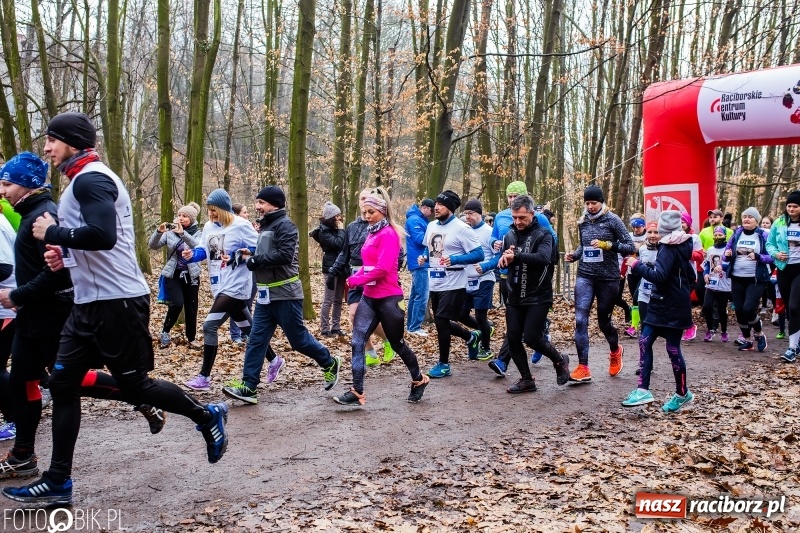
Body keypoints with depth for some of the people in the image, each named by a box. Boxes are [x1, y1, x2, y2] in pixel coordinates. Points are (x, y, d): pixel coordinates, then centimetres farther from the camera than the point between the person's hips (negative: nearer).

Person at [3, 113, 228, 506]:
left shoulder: (90, 179, -14)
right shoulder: (82, 182, 18)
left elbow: (103, 235, -30)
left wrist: (52, 233, -16)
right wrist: (65, 254, 9)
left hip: (117, 302, -10)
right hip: (90, 303, 10)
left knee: (134, 386, 0)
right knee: (63, 384, 8)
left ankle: (206, 417, 21)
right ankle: (57, 482, 14)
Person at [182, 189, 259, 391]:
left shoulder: (241, 225, -13)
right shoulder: (209, 227, 9)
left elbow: (257, 250, -13)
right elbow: (204, 250, 16)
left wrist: (236, 257, -25)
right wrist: (192, 254, -5)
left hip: (235, 285, -9)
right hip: (220, 285, 9)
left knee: (210, 326, -14)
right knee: (247, 327, 19)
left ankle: (204, 377, -7)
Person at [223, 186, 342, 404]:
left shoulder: (285, 225, -13)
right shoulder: (266, 225, 17)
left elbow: (284, 255, -26)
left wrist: (256, 261, -18)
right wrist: (252, 254, 5)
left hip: (285, 295, -9)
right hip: (265, 296, 9)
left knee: (298, 339, 2)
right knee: (256, 341, 3)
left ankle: (330, 364, 25)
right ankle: (248, 387, 4)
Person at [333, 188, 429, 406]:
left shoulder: (388, 234, -14)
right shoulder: (372, 233, 12)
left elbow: (382, 269, -22)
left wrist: (355, 280, -15)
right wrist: (355, 277, -2)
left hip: (388, 298, -8)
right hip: (369, 297, 8)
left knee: (397, 344, 8)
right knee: (357, 342, -5)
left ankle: (419, 380, 31)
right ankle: (357, 393, -3)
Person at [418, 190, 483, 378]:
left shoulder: (461, 229, -14)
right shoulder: (431, 226, 8)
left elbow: (478, 254, -17)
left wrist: (454, 260, -28)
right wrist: (423, 257, 0)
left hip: (453, 285, -8)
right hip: (435, 284, 8)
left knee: (440, 322, -7)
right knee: (442, 322, 15)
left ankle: (444, 364, 9)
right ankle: (471, 337, 42)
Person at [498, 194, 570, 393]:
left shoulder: (542, 235, -9)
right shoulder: (510, 235, 9)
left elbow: (543, 258, -27)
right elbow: (502, 262, 11)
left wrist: (516, 255, -33)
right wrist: (505, 260, -13)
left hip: (538, 297, -6)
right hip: (514, 297, 6)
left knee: (532, 336, -11)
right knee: (513, 339, 3)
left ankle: (560, 360, 18)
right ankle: (526, 379, 19)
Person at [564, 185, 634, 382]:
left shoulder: (612, 220, -5)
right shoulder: (583, 222, 7)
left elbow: (630, 247, -7)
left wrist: (607, 245, -20)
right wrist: (573, 255, 3)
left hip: (608, 278, -3)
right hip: (585, 276, 3)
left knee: (603, 321, 11)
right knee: (580, 320, -12)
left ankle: (615, 351, 43)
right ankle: (583, 368, -9)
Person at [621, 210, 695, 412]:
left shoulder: (669, 249, -16)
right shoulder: (679, 247, 13)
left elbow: (658, 276, -27)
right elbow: (690, 276, 21)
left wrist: (637, 265, -18)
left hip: (672, 307, -9)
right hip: (662, 305, 9)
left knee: (673, 349, 2)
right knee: (644, 341, 2)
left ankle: (682, 393, 18)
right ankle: (643, 390, 0)